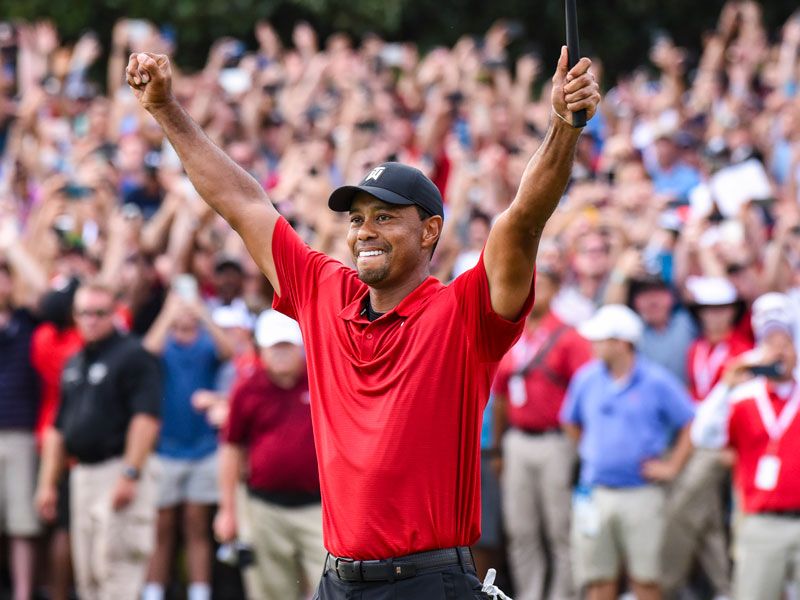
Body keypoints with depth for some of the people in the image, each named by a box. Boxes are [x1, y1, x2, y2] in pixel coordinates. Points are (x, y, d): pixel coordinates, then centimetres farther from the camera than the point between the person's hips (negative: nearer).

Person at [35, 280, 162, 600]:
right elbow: (58, 427, 23)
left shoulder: (132, 356, -7)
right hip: (82, 474, 9)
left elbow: (146, 418, -16)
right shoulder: (73, 364, 18)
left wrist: (130, 475, -22)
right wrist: (48, 483, 18)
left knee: (116, 569, -12)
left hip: (118, 471, -8)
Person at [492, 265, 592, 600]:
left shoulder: (568, 339, -4)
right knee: (520, 532, 7)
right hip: (518, 443, 5)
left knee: (561, 530, -2)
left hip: (555, 443, -5)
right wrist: (498, 446, 14)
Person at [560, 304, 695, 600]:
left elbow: (692, 424, -1)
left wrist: (672, 466, -3)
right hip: (595, 494, 3)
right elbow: (571, 421, 22)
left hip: (641, 495, -3)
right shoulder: (587, 379, 5)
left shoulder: (657, 382, -6)